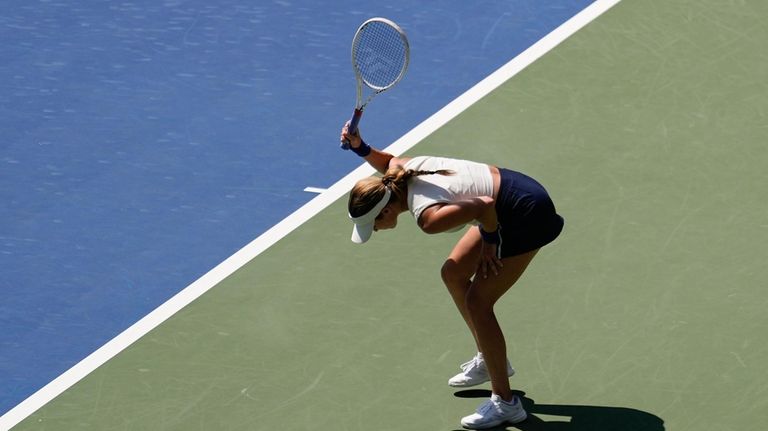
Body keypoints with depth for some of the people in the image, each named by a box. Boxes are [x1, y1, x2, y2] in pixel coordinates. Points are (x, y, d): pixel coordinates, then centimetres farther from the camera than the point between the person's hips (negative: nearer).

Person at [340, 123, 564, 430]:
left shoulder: (428, 218, -30)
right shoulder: (401, 170, -5)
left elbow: (485, 205, -32)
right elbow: (387, 162, 19)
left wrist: (489, 245, -14)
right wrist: (360, 148, 1)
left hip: (526, 214, -10)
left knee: (477, 302, -6)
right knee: (453, 273, 18)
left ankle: (505, 404, 5)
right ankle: (489, 360, 34)